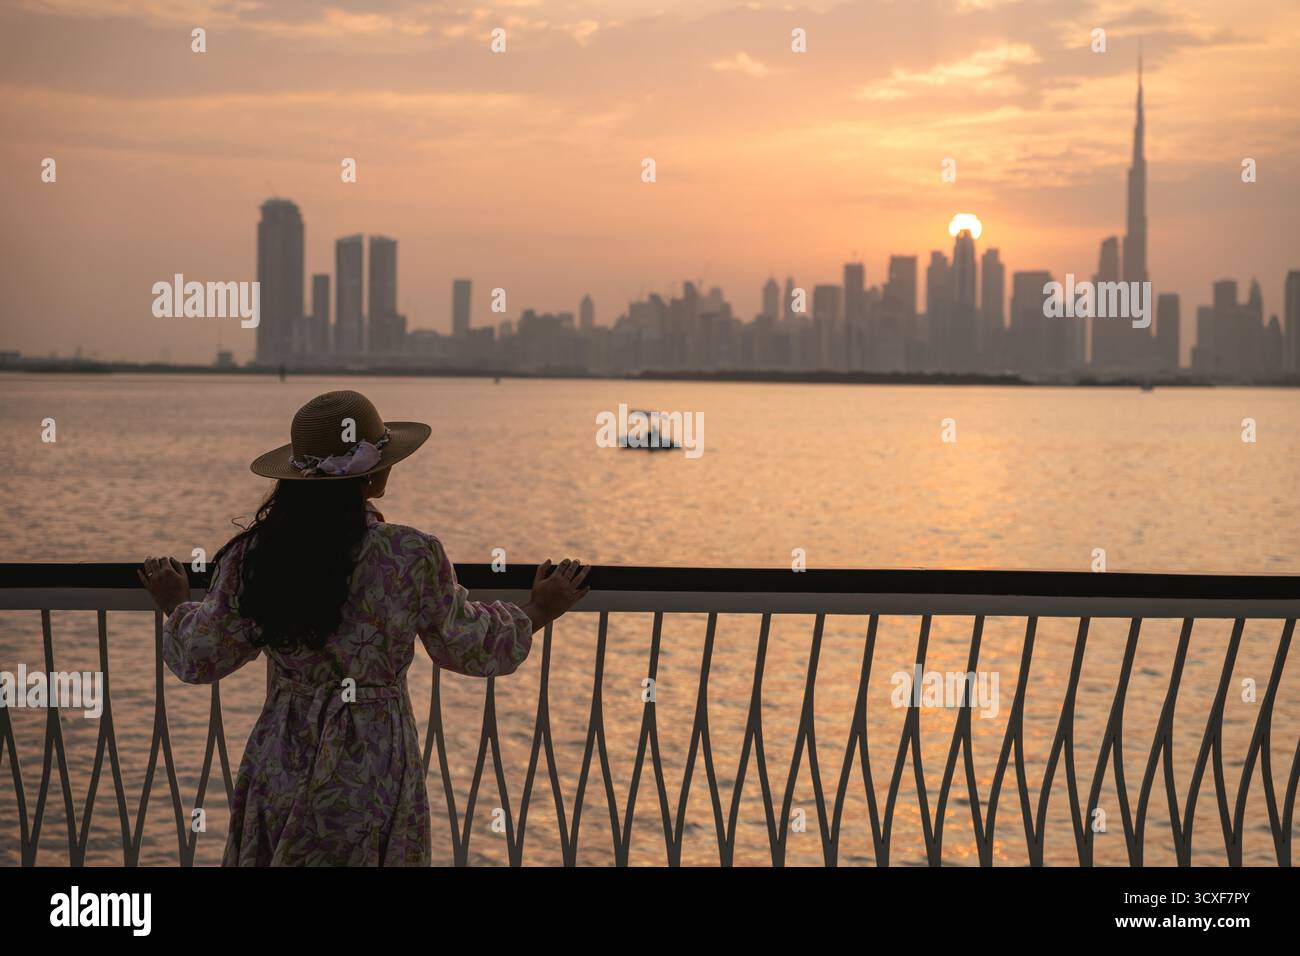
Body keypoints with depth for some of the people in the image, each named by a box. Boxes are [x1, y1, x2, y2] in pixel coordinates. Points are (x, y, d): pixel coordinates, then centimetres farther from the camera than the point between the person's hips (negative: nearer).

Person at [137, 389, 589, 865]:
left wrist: (176, 606, 29)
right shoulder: (413, 557, -13)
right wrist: (539, 612, 21)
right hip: (373, 771, -3)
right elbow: (467, 647, 3)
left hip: (279, 769, 3)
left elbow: (198, 659, 7)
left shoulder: (252, 557, -4)